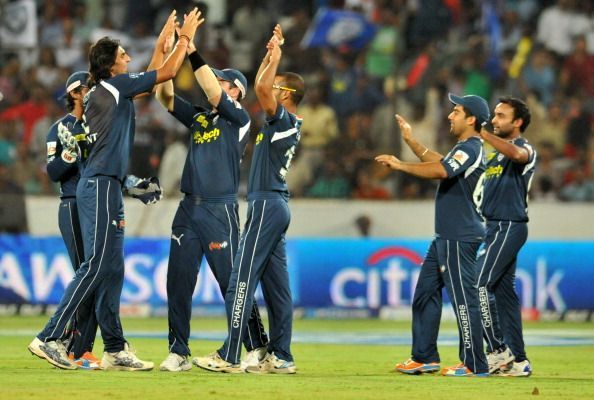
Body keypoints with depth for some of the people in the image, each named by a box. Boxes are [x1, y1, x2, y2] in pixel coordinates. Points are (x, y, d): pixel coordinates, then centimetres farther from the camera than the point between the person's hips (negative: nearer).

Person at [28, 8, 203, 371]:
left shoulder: (106, 91, 17)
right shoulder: (114, 85, -7)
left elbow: (148, 80, 34)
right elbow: (168, 73, -3)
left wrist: (162, 43, 36)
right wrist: (185, 38, 9)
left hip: (106, 187, 10)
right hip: (100, 186, -10)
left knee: (113, 269, 9)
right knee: (96, 266, -13)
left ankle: (115, 349, 11)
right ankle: (50, 337, -16)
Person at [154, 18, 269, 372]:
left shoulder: (239, 118, -1)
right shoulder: (198, 117, 17)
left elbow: (213, 90, -15)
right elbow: (165, 95, 11)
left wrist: (192, 52, -16)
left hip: (221, 211, -6)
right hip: (189, 209, 7)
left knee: (233, 282, -4)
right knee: (179, 281, 1)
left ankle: (258, 348, 4)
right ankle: (179, 353, 4)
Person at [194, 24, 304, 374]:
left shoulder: (285, 120, -11)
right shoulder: (286, 122, 15)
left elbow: (261, 87, -26)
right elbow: (261, 87, 28)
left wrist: (274, 59, -13)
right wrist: (272, 54, 24)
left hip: (267, 204, -10)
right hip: (275, 204, 10)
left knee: (243, 279, -12)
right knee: (276, 283, 8)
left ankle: (229, 357, -15)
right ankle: (281, 357, 9)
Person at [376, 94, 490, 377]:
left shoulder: (471, 149, -15)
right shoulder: (464, 148, 17)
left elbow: (439, 171, -29)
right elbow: (439, 162, 31)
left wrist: (400, 165, -21)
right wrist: (410, 141, 27)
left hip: (460, 239, -11)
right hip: (446, 237, 11)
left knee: (463, 298, -10)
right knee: (425, 292, 14)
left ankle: (475, 365, -9)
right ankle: (424, 358, 18)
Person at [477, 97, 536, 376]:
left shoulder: (525, 149, -9)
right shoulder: (494, 153, 19)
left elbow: (516, 154, -34)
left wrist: (481, 133, -40)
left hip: (509, 227, -9)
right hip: (495, 227, 9)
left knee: (479, 283, -17)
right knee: (503, 291, 8)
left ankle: (497, 350, -14)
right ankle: (517, 361, 10)